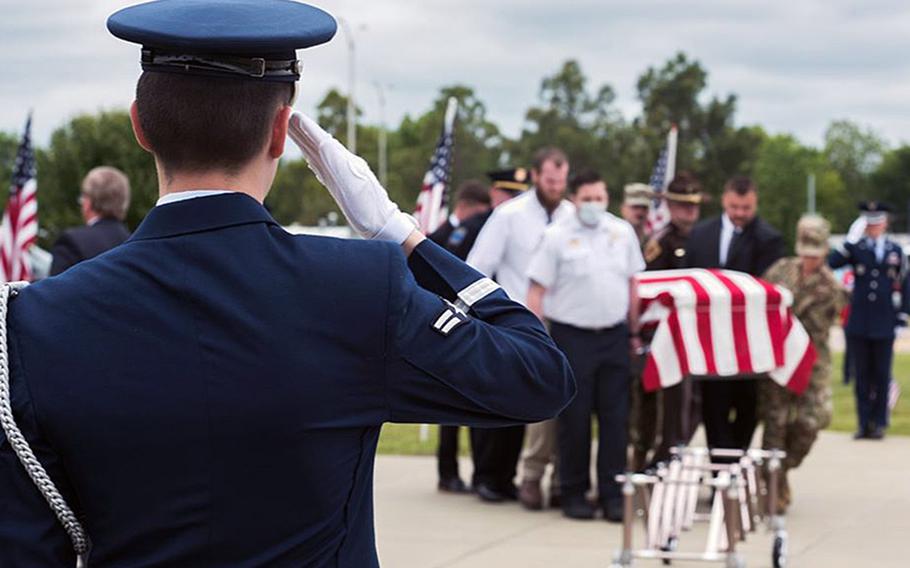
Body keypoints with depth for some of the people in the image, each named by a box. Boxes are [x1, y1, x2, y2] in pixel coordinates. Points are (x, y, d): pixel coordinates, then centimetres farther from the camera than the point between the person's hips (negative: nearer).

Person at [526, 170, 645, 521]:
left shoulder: (623, 232, 9)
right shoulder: (557, 237, -3)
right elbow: (537, 291, -3)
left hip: (614, 335, 3)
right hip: (572, 336, -3)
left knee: (615, 417, 1)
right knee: (574, 418, 1)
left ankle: (613, 494, 6)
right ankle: (574, 492, 12)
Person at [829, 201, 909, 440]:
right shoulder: (856, 248, 4)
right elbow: (832, 263, -13)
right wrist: (851, 241, -18)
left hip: (884, 324, 0)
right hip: (859, 324, 0)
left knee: (881, 375, 4)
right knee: (862, 375, 3)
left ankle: (879, 423, 11)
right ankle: (863, 422, 8)